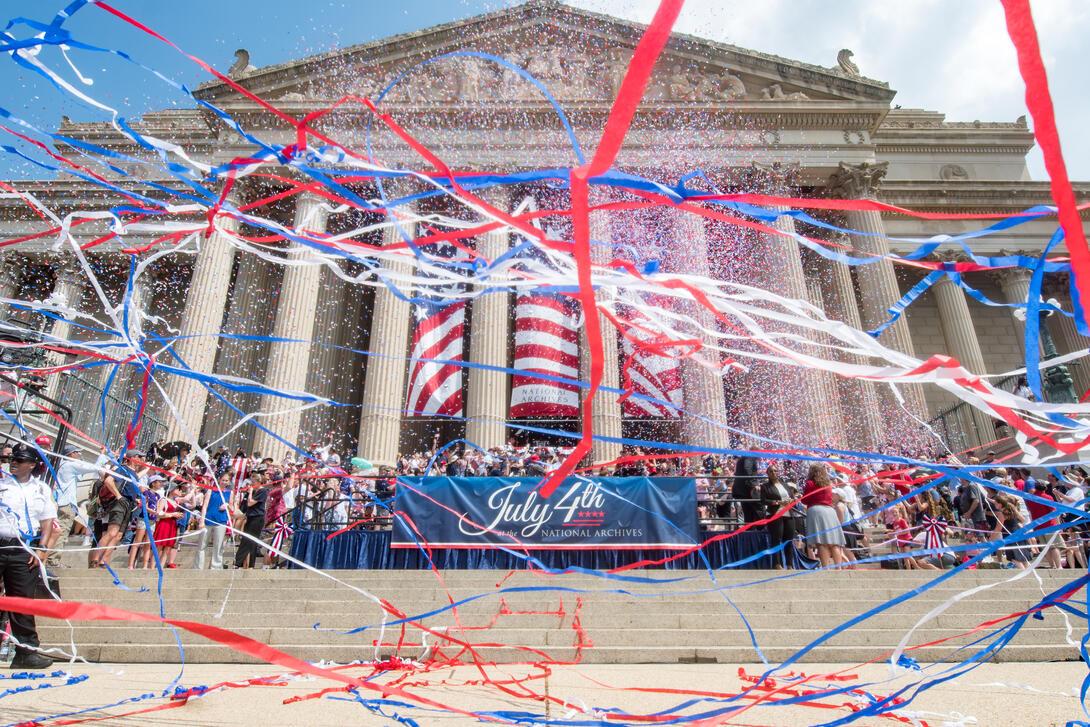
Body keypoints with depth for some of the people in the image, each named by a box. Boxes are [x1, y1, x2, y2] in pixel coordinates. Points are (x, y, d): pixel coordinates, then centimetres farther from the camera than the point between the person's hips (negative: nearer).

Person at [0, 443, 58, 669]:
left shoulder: (41, 489, 11)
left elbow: (47, 522, 9)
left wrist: (42, 549, -1)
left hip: (22, 550, 1)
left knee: (23, 600, 3)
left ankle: (26, 650, 8)